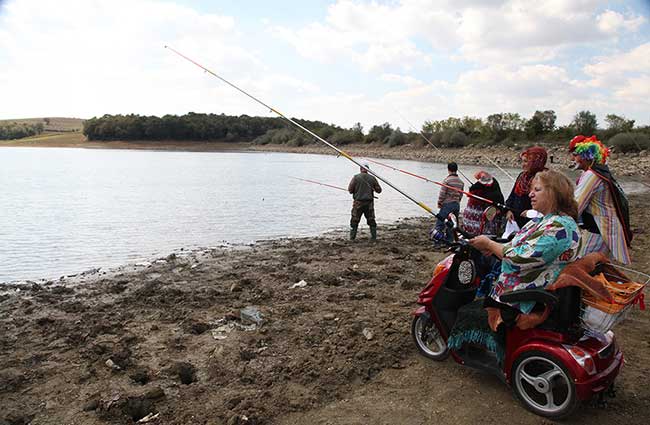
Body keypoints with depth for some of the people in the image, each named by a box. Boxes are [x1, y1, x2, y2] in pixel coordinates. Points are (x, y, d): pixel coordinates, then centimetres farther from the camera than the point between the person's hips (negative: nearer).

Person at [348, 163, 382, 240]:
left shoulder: (356, 177, -4)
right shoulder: (372, 178, 2)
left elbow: (350, 190, -5)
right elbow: (379, 190, 5)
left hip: (358, 202, -2)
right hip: (369, 202, 2)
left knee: (354, 220, 6)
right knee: (371, 220, 13)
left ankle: (352, 237, 5)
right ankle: (374, 237, 15)